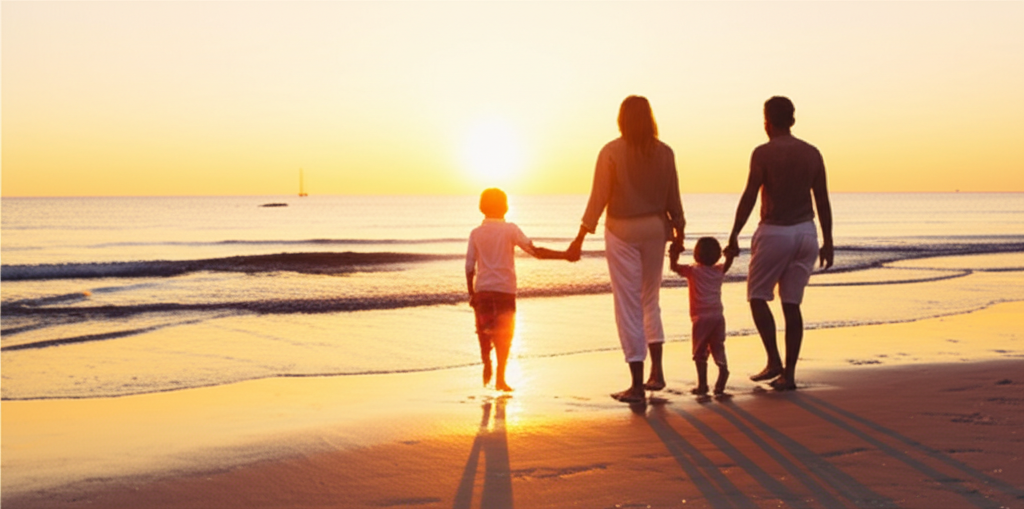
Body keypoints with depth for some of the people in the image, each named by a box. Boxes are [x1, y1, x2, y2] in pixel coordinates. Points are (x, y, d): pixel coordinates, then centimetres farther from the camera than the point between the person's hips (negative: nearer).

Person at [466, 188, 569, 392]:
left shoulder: (476, 233, 3)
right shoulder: (510, 230, -3)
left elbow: (469, 267, 2)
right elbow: (535, 251, -10)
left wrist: (471, 293, 11)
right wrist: (564, 255, -7)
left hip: (482, 290, 2)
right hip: (505, 289, -2)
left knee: (484, 330, 17)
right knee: (504, 335, 5)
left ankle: (486, 362, 3)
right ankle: (500, 378, 3)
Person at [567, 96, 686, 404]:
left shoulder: (611, 152, -9)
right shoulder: (664, 152, 1)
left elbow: (598, 199, -11)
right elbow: (673, 199, 6)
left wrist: (580, 239, -8)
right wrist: (678, 231, 18)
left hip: (622, 231, -3)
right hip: (655, 228, 4)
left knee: (628, 306, -1)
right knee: (650, 300, 19)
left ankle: (637, 385, -1)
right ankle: (657, 371, 14)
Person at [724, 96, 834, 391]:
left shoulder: (764, 153, -10)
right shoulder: (812, 153, 5)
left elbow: (748, 199, -13)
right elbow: (823, 201, 7)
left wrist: (733, 238, -7)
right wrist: (827, 242, 13)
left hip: (774, 232, -5)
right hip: (805, 232, 5)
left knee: (758, 297, 10)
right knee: (792, 304, 8)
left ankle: (774, 361, -2)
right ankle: (789, 374, 7)